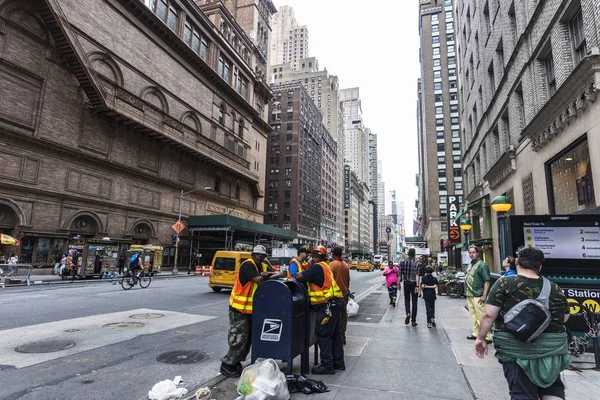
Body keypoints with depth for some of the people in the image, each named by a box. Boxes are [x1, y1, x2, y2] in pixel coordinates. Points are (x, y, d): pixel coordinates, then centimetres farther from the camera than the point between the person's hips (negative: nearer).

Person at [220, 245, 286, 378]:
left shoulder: (264, 266, 6)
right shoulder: (247, 265, -19)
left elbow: (280, 274, -8)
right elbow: (260, 281, -29)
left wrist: (266, 275, -24)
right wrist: (266, 276, -10)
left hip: (252, 308, 9)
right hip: (239, 308, -8)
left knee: (248, 337, 17)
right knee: (238, 338, -3)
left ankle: (236, 362, 31)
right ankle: (227, 364, 13)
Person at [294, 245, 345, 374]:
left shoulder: (317, 267, -14)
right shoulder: (325, 267, 16)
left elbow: (300, 277, -20)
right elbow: (310, 276, 17)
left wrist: (294, 274, -1)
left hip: (326, 306, -10)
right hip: (334, 304, 10)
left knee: (323, 335, -1)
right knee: (335, 334, 17)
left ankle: (327, 365, 7)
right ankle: (338, 362, 28)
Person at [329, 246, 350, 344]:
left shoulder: (332, 264, -14)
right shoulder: (346, 265, 6)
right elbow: (348, 280, 13)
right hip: (345, 293, 6)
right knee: (343, 315, 12)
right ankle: (342, 336, 19)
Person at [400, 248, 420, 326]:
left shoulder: (403, 262, 0)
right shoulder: (417, 262, -9)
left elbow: (400, 274, 1)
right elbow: (417, 275, -16)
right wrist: (417, 286, -18)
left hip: (406, 283, 2)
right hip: (414, 283, -2)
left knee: (407, 300, 15)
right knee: (414, 302, 7)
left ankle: (408, 313, -12)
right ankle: (413, 321, 11)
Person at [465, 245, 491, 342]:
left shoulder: (481, 265, -13)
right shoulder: (470, 264, 13)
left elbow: (487, 281, -17)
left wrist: (484, 296, -21)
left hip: (478, 296, -9)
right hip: (470, 295, 9)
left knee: (481, 317, -5)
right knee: (473, 315, 17)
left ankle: (487, 337, 2)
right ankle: (476, 333, 28)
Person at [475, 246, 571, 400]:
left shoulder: (505, 283, -10)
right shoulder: (555, 289, 1)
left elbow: (489, 315, -13)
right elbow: (565, 318, 15)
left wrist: (481, 337, -1)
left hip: (516, 350, -3)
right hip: (551, 349, 4)